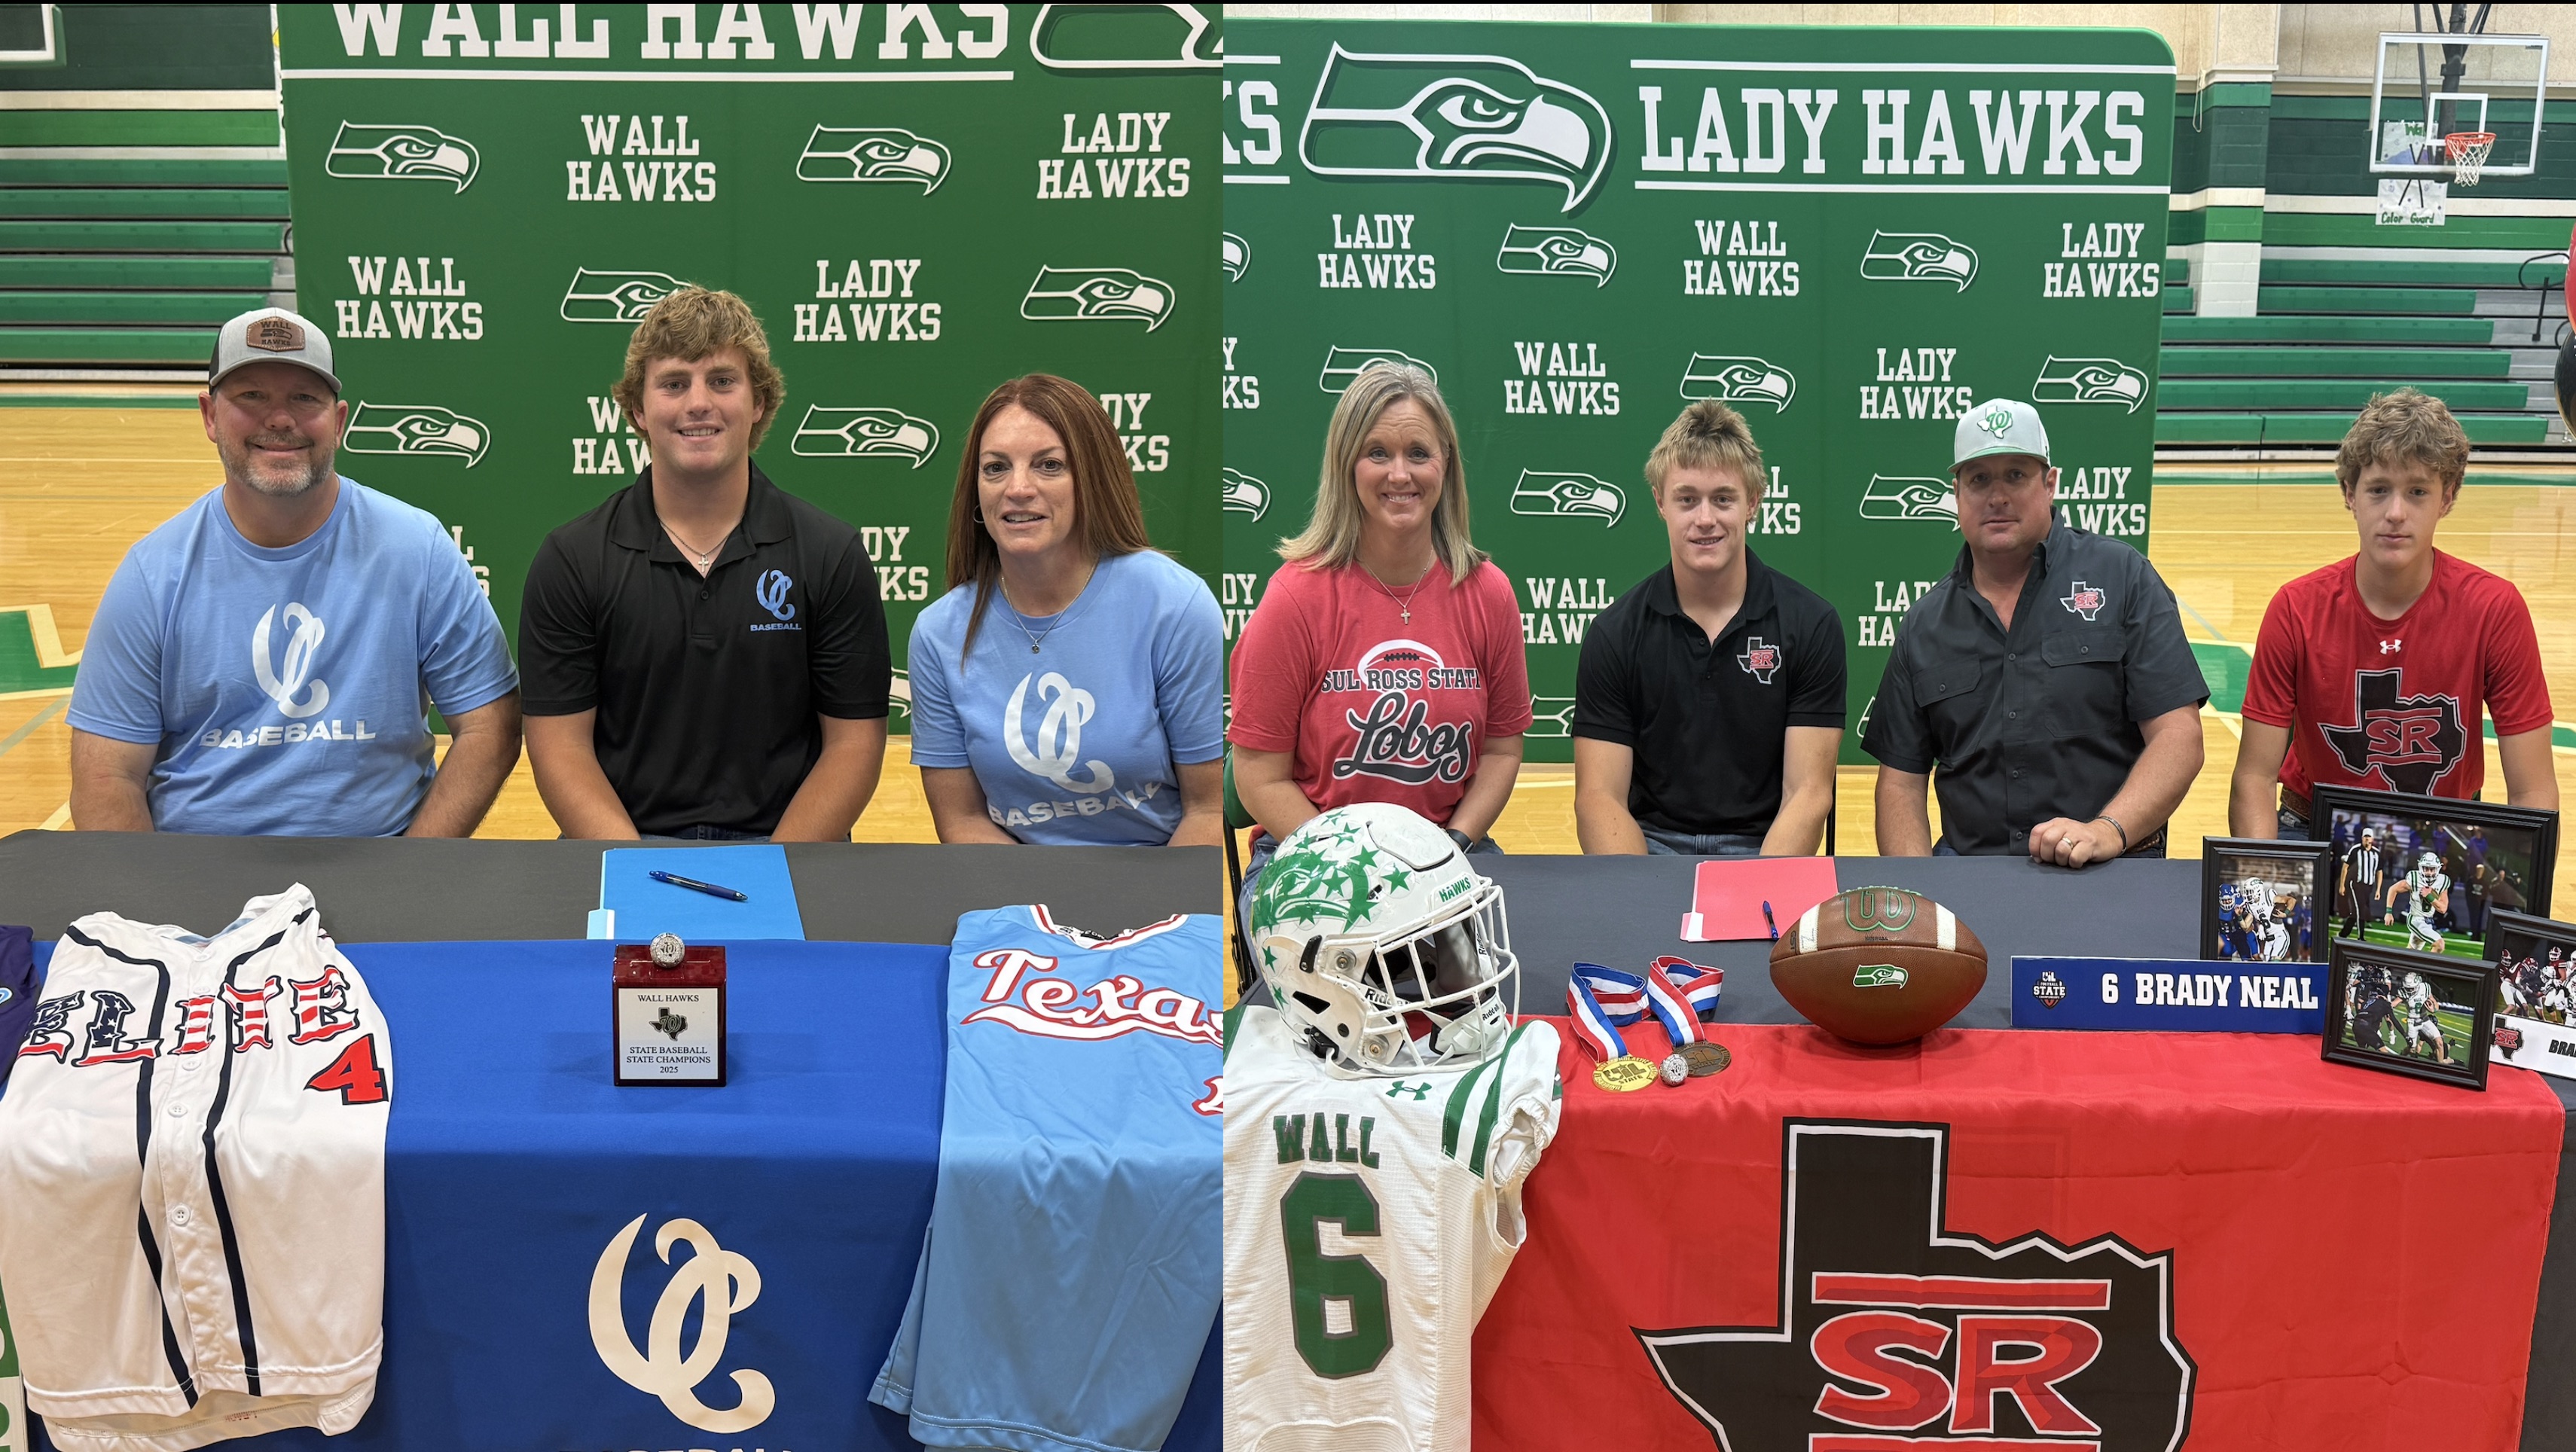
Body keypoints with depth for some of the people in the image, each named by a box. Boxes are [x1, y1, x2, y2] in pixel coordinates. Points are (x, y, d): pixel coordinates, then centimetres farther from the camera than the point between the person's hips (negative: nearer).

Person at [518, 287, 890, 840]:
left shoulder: (832, 555, 3)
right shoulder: (569, 561, 4)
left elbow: (853, 741, 1)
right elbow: (560, 743, 1)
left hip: (785, 843, 1)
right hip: (624, 843, 0)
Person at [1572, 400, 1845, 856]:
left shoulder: (1811, 624, 0)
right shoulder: (1615, 632, 2)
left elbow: (1808, 794, -4)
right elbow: (1599, 797, -3)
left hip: (1764, 849, 0)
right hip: (1650, 842, 0)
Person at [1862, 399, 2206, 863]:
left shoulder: (2123, 578, 5)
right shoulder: (1926, 624, 13)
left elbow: (2179, 738, -2)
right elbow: (1901, 781, 12)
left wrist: (2108, 831, -19)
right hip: (1965, 878, 2)